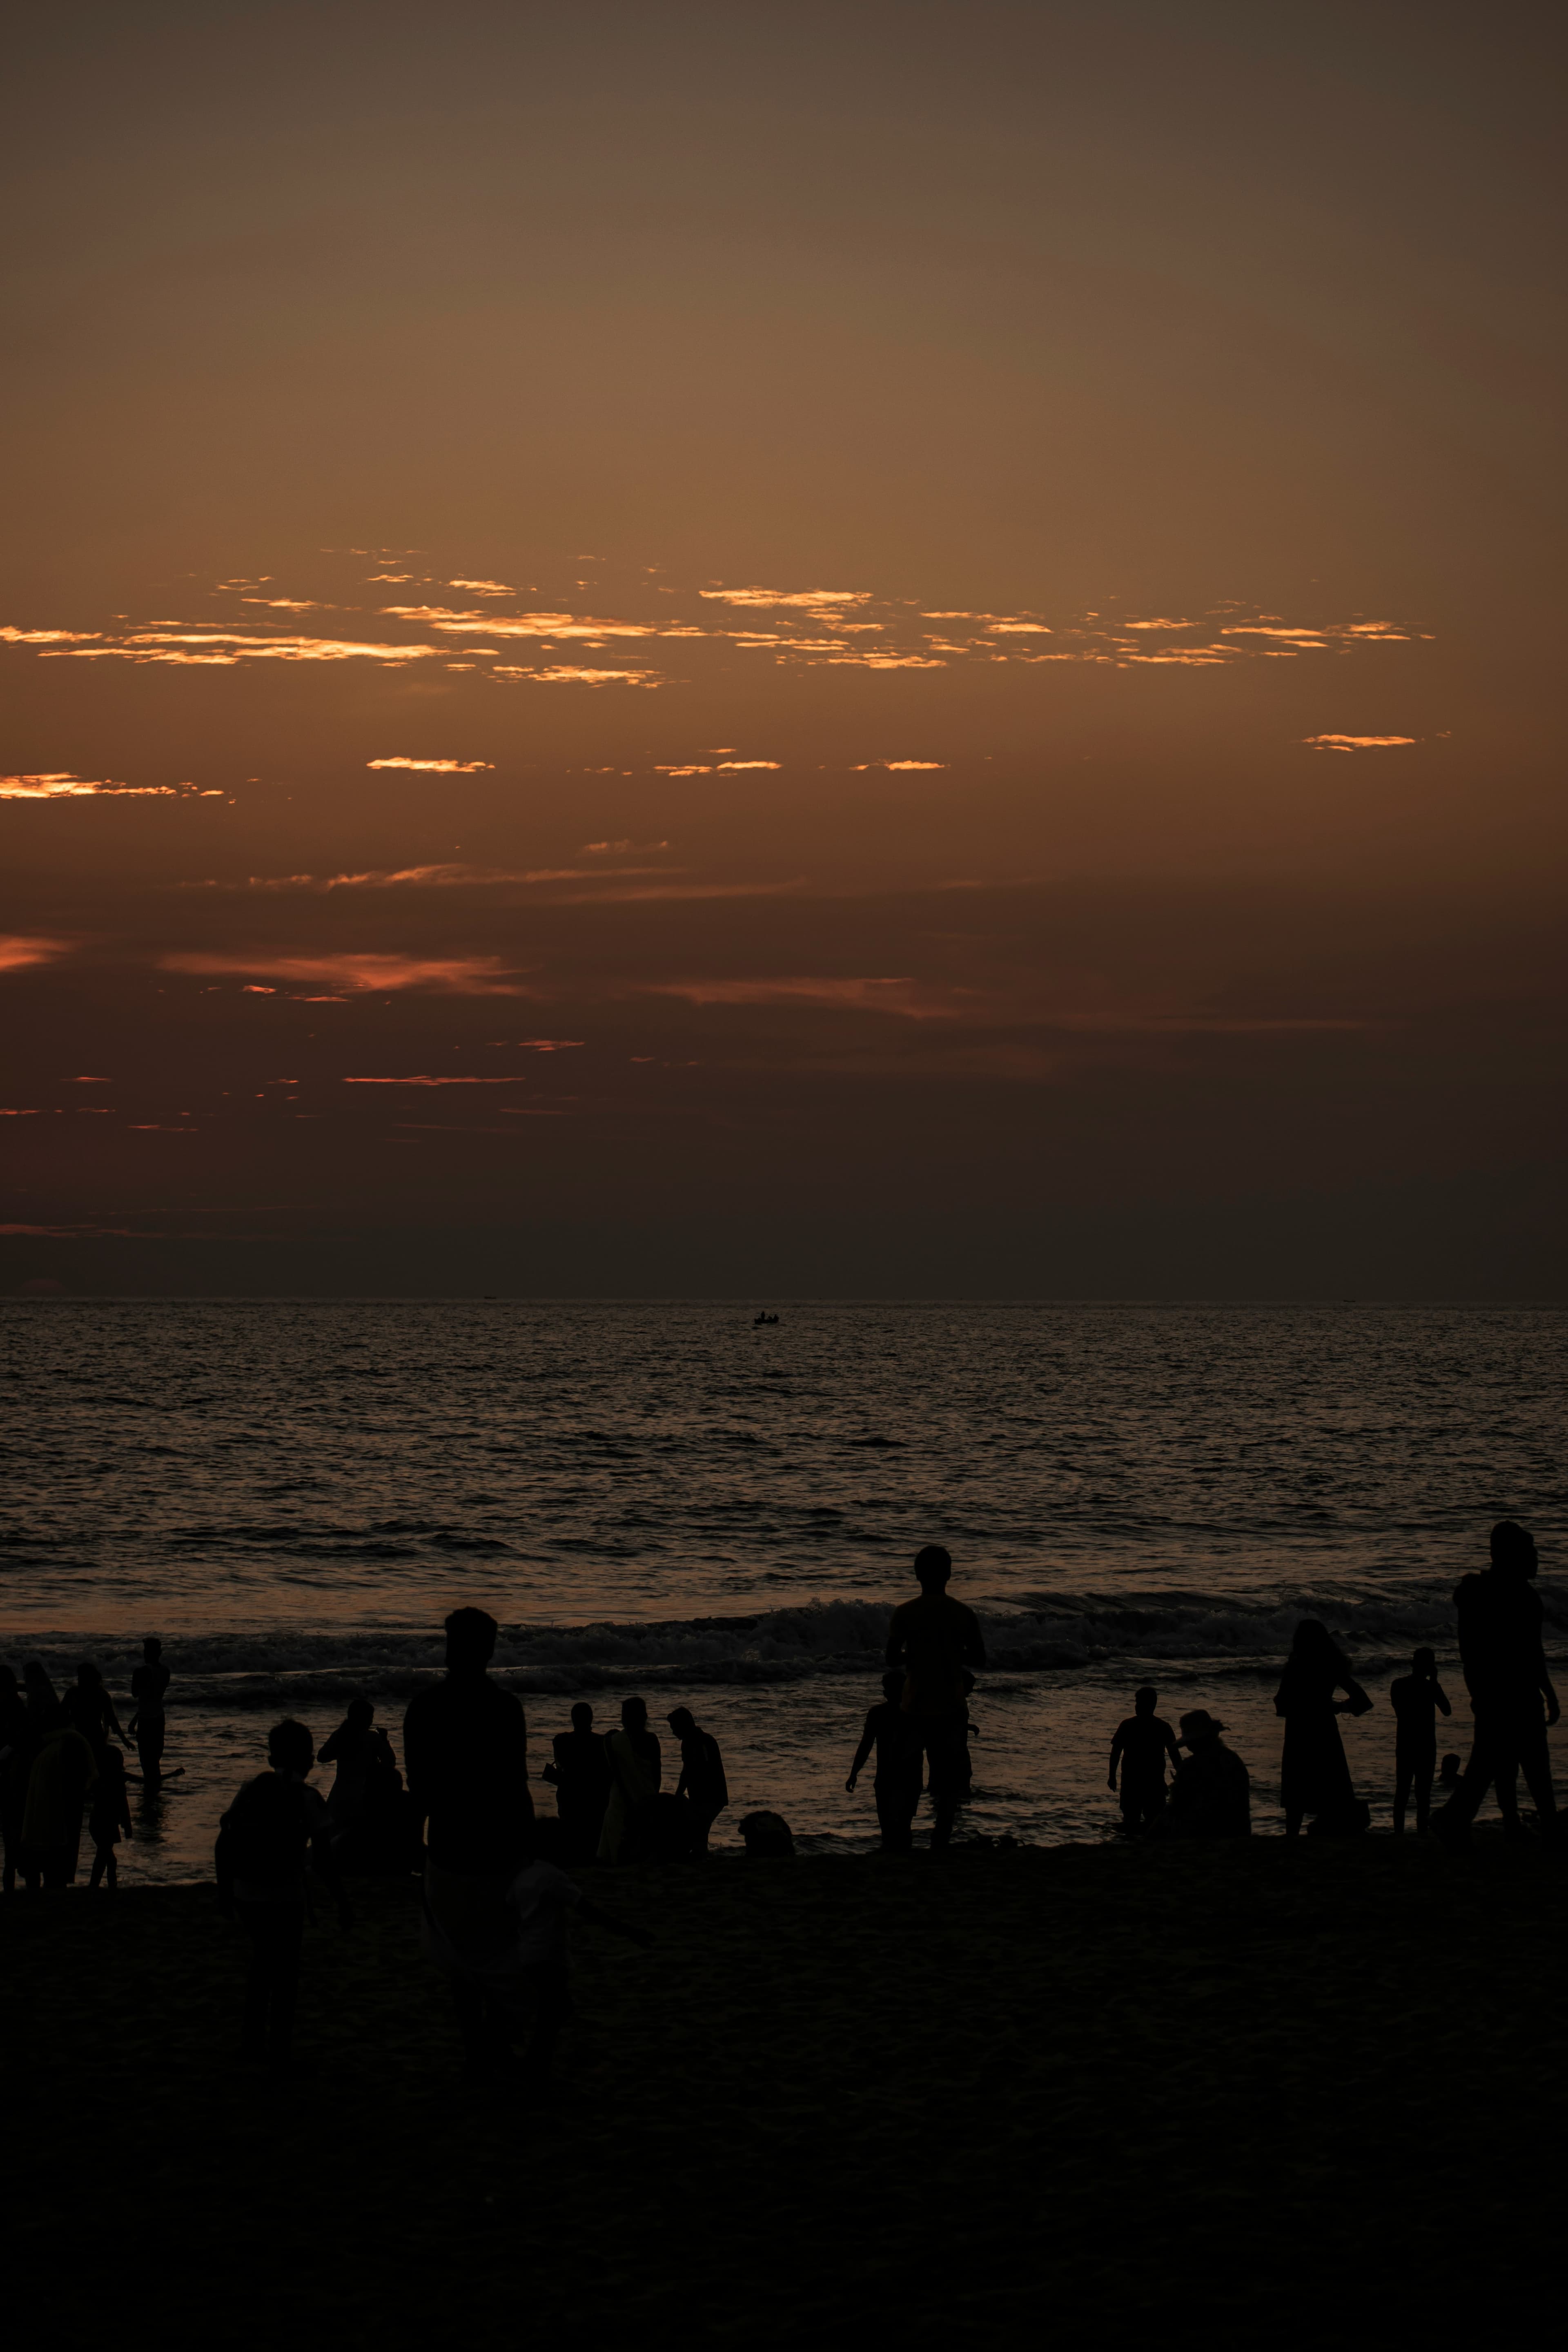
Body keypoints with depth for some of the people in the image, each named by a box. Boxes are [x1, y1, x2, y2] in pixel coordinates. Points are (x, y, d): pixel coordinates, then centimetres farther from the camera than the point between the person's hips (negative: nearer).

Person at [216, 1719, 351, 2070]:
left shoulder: (251, 1791, 3)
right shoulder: (307, 1798, -10)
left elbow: (223, 1844, 5)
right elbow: (323, 1855, -17)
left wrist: (225, 1891, 18)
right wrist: (343, 1903, -10)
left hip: (246, 1896, 4)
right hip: (285, 1898, -4)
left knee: (262, 1960, 26)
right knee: (286, 1973, 12)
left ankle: (254, 2041, 29)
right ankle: (278, 2053, 11)